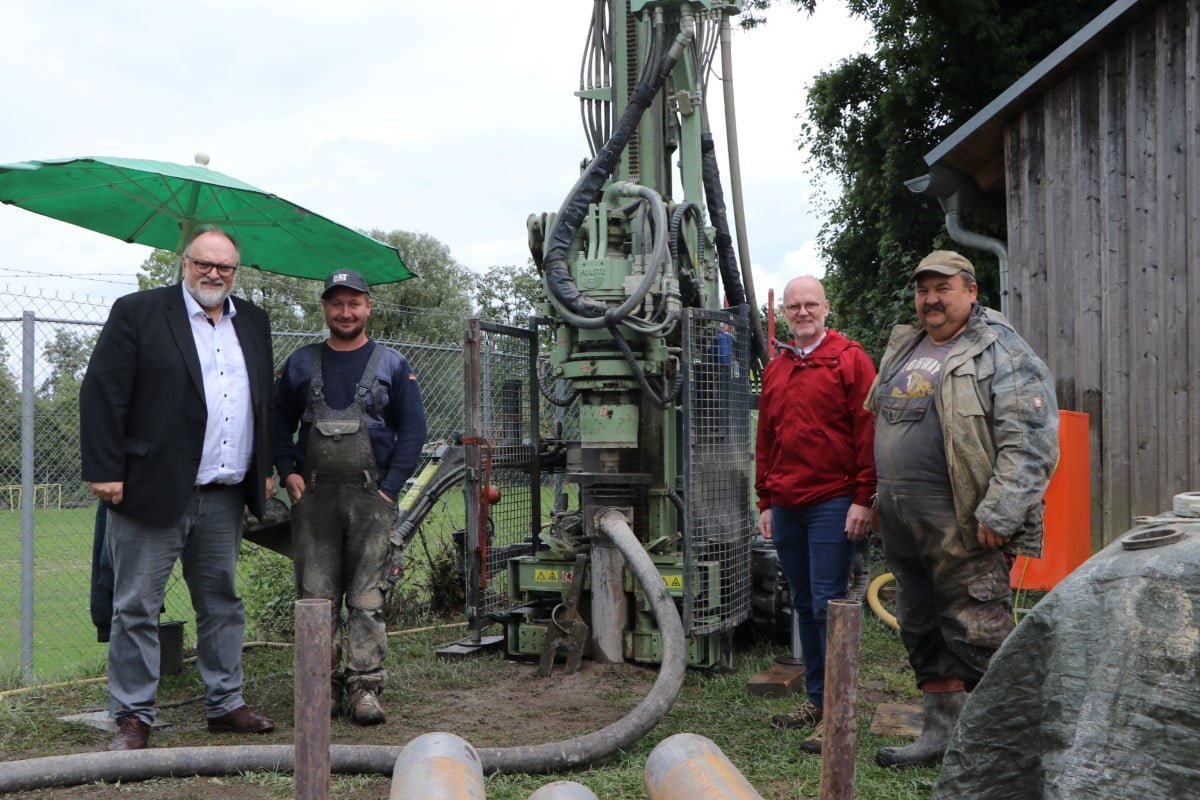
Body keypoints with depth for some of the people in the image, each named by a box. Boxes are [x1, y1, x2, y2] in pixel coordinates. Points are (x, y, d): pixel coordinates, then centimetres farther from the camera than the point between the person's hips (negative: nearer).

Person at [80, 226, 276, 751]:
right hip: (152, 490, -5)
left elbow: (265, 401, 20)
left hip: (223, 496, 5)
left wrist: (265, 468, 15)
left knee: (222, 603, 13)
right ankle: (132, 718, 11)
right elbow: (102, 393, -8)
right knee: (136, 608, 1)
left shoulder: (252, 322, 14)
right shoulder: (137, 312, -3)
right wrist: (105, 470, -13)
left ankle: (225, 705, 25)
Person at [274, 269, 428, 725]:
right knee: (316, 595, 2)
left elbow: (412, 430, 3)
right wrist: (288, 472, 1)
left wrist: (390, 487, -7)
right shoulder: (301, 363, 14)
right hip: (313, 495, 2)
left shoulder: (392, 365, 7)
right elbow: (279, 422, 17)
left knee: (367, 598, -3)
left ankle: (366, 687, 1)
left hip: (370, 495, -2)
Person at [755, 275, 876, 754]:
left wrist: (863, 498, -12)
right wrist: (765, 502, 17)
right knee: (804, 606, 12)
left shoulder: (850, 360, -2)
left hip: (833, 503, -6)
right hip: (786, 507, 6)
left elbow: (868, 432, -7)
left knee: (828, 605, -6)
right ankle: (815, 701, 22)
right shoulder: (775, 370, 16)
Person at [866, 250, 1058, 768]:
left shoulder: (1001, 353, -8)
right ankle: (940, 734, 27)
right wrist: (883, 497, 20)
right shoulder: (904, 349, 17)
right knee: (923, 629, 15)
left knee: (976, 633, -6)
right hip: (901, 520, 8)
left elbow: (1030, 440, -17)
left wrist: (999, 513, -23)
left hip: (960, 522, -8)